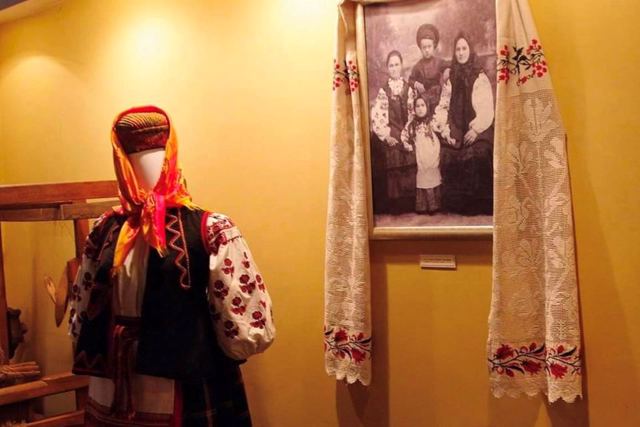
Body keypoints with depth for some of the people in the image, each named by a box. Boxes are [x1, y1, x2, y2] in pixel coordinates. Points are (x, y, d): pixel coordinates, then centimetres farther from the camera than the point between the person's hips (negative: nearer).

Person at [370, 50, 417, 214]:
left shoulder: (409, 89, 7)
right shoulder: (383, 91, 1)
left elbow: (413, 114, 8)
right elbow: (376, 117, -4)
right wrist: (386, 136, -10)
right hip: (390, 139, -2)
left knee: (408, 174, -1)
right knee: (391, 175, -5)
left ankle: (408, 206, 9)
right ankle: (393, 208, 4)